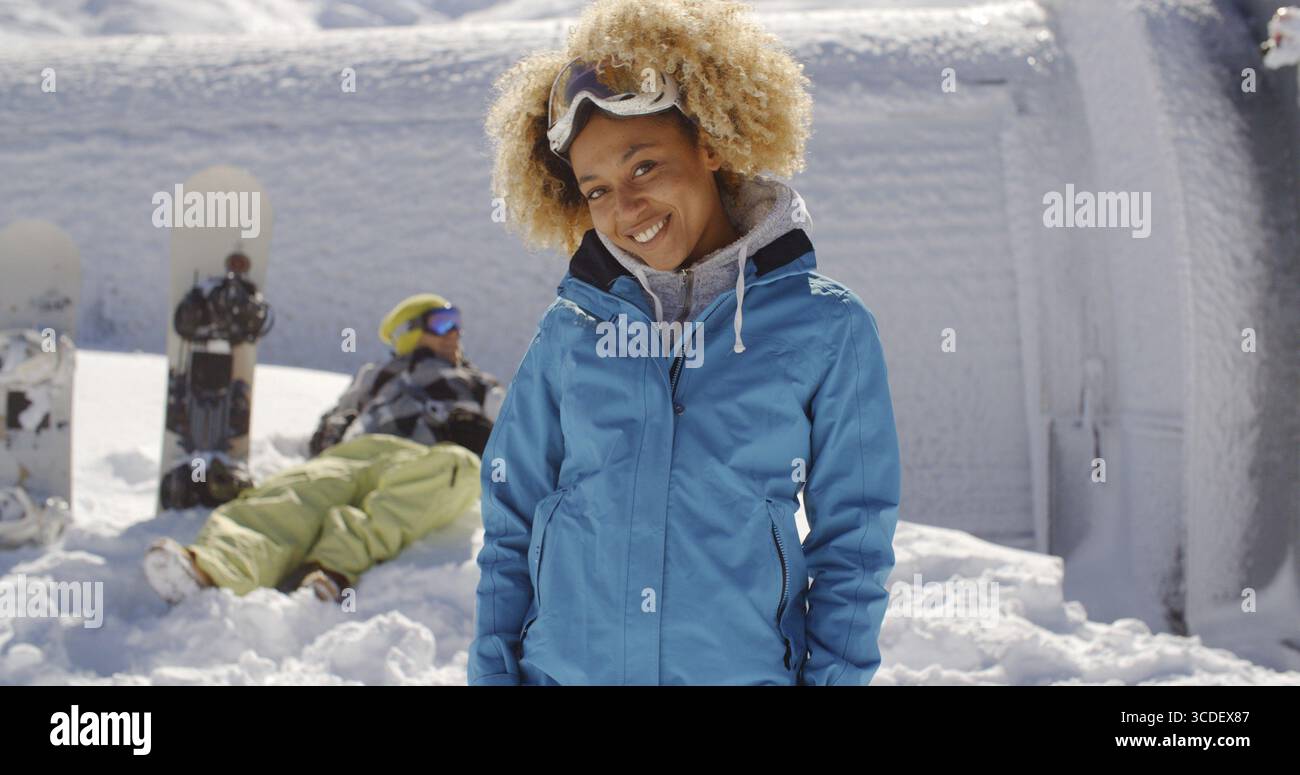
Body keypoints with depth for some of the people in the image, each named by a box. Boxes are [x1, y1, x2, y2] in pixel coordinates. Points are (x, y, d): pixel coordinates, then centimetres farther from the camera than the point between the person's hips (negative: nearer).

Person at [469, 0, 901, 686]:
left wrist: (836, 673, -6)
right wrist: (493, 670, 1)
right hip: (562, 666, 2)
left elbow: (851, 543, 0)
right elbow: (511, 521, 6)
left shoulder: (827, 328, -3)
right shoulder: (571, 328, 2)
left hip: (744, 667, -1)